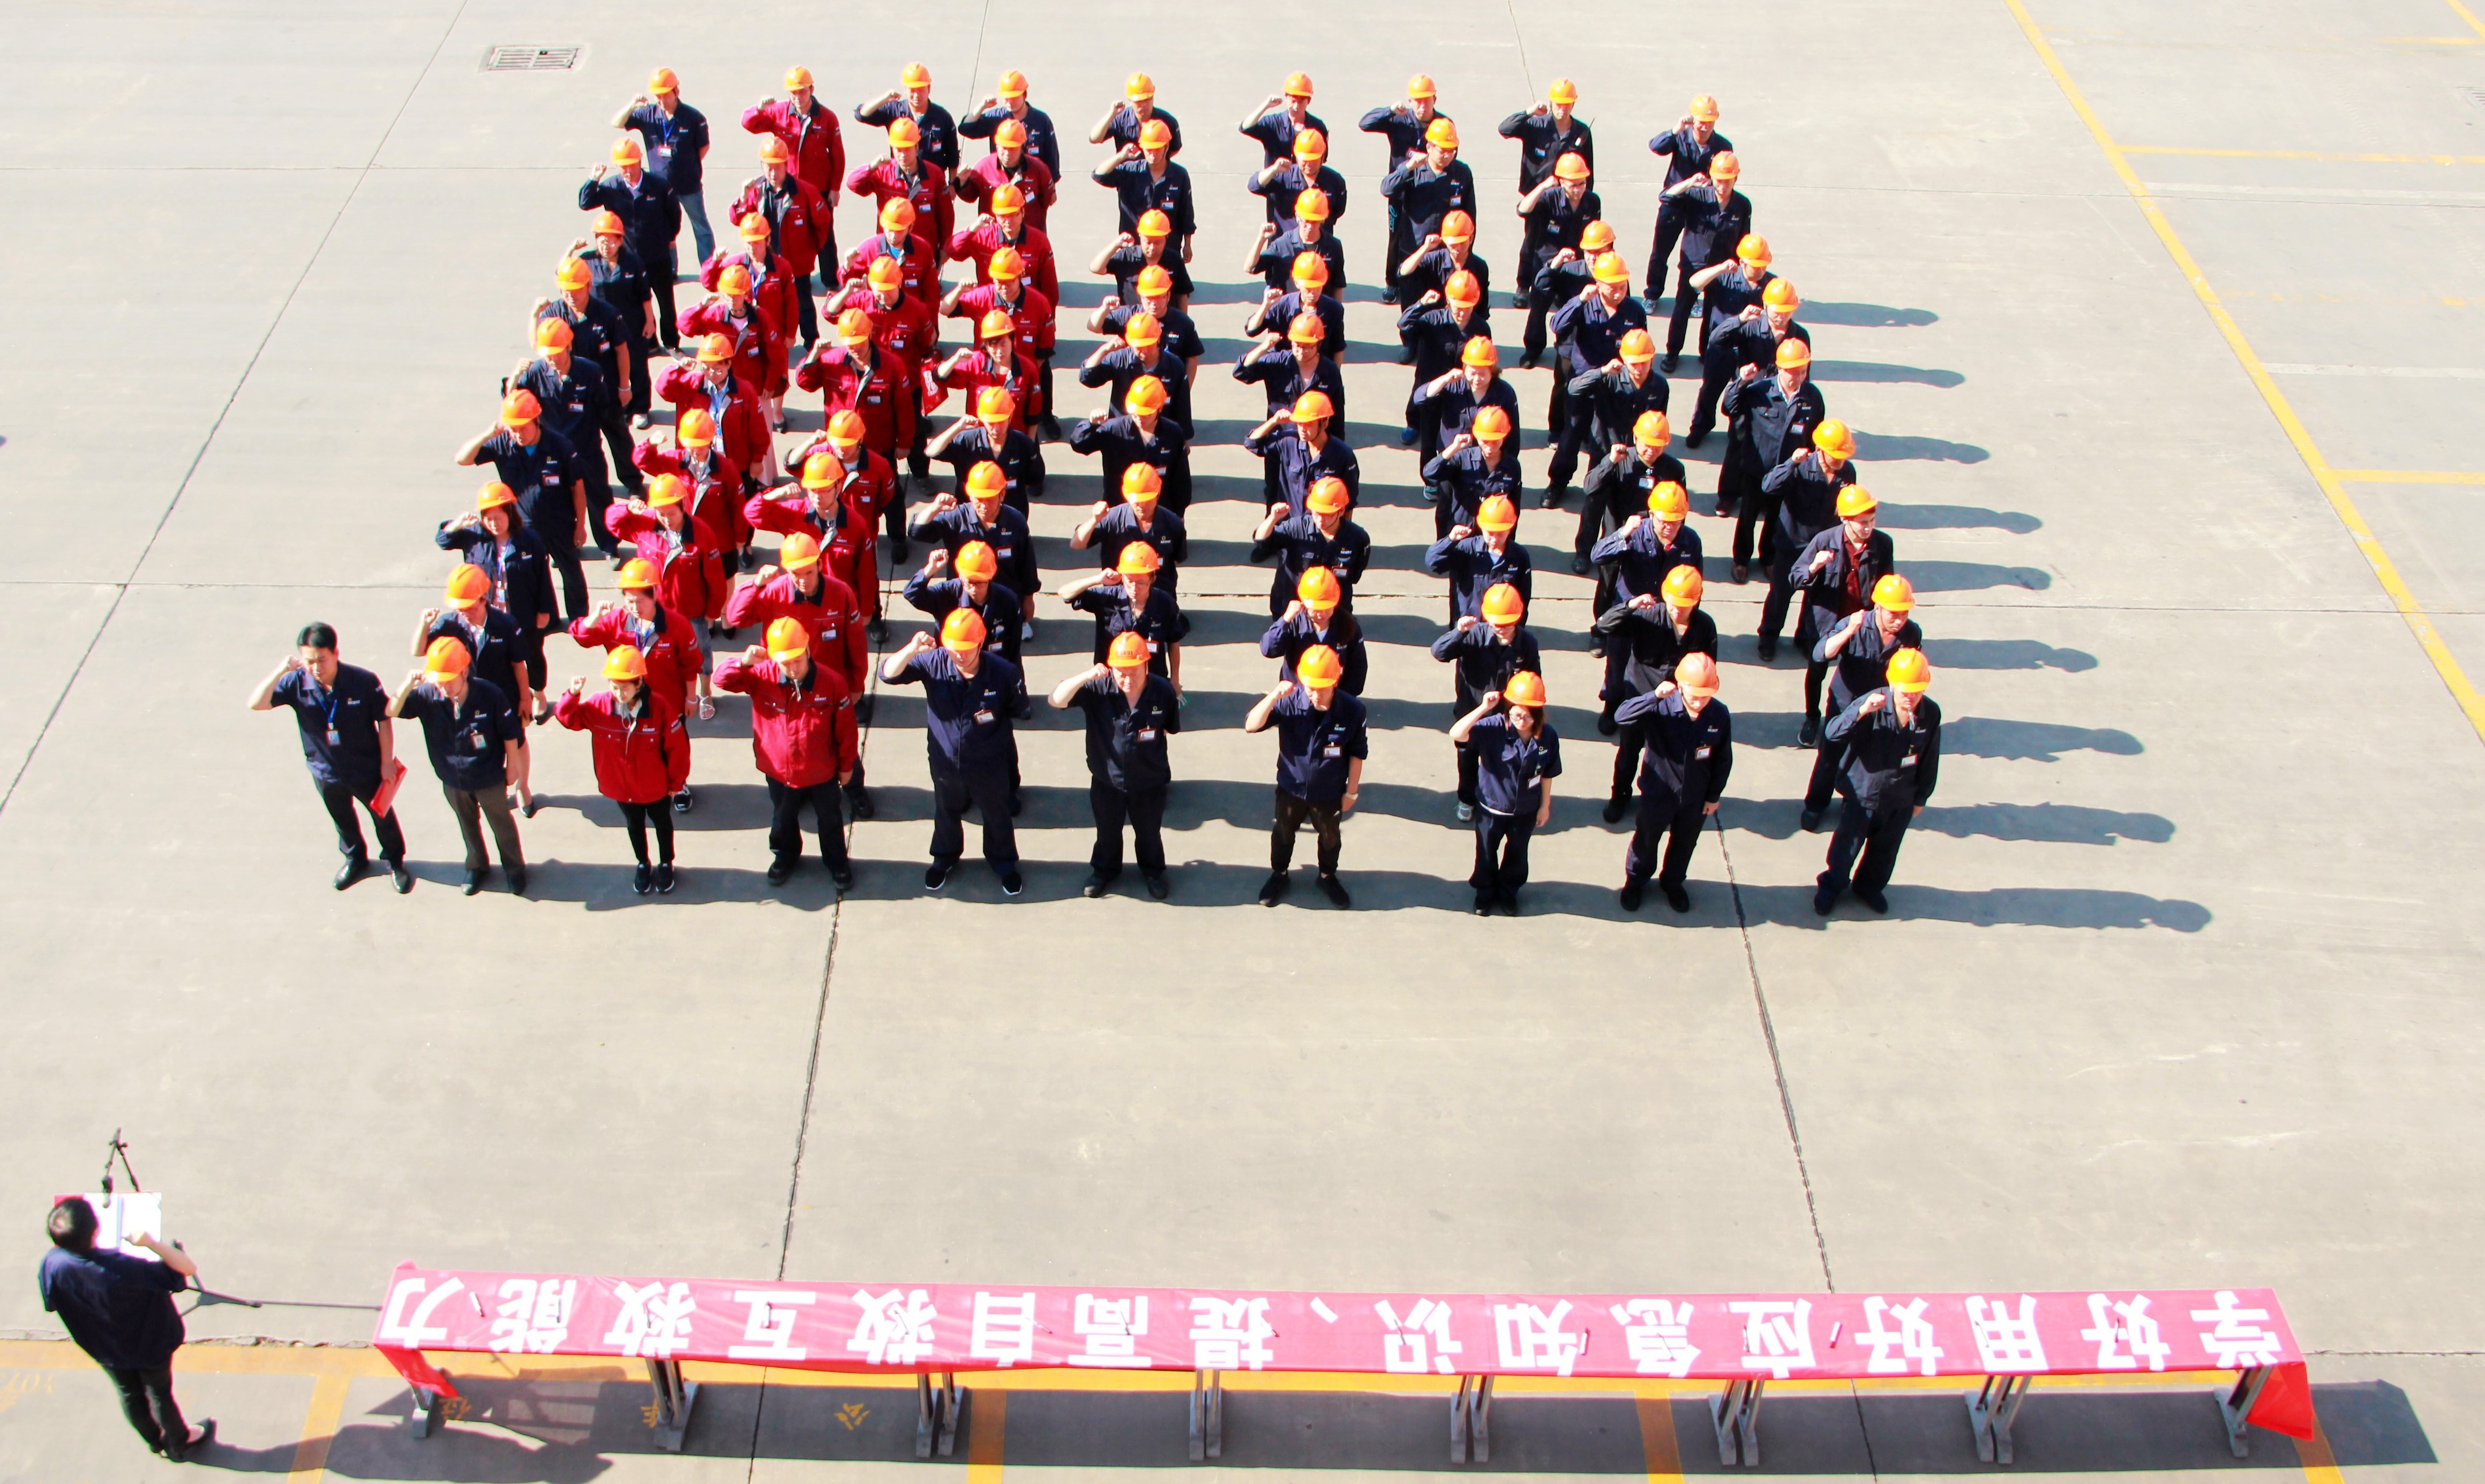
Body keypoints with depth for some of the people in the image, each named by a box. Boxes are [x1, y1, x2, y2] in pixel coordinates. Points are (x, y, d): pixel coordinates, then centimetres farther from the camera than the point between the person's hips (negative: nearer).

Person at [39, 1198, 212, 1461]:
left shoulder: (51, 1266, -31)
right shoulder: (122, 1268, -44)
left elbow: (52, 1306, -7)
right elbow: (187, 1268, -39)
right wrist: (151, 1242, -35)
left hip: (105, 1349, 4)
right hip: (149, 1343, -4)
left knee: (130, 1395, 29)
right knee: (160, 1394, 23)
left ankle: (156, 1441, 53)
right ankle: (181, 1444, 47)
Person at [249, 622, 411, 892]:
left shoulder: (364, 681, -27)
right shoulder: (296, 683, -21)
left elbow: (384, 721, -16)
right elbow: (256, 704, -29)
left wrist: (387, 762, -9)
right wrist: (280, 670, -41)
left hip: (367, 768, -2)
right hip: (326, 772, 3)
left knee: (383, 814, 19)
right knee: (343, 820, 27)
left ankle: (395, 861, 44)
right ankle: (354, 857, 54)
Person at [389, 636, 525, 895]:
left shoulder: (488, 694, -28)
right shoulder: (426, 696, -22)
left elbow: (509, 733, -14)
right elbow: (391, 711, -26)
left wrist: (512, 766, -3)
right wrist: (407, 685, -44)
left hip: (490, 778, -3)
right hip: (453, 780, 3)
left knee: (502, 823, 21)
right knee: (468, 825, 27)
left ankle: (514, 867, 45)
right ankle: (477, 866, 52)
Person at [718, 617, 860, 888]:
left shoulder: (832, 682, -24)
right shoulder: (761, 677, -20)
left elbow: (845, 729, -13)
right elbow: (722, 679, -19)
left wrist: (847, 766, -2)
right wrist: (742, 662, -40)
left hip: (821, 771, -2)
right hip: (779, 771, 2)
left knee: (829, 819, 23)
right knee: (783, 818, 28)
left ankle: (836, 860, 48)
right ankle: (785, 856, 56)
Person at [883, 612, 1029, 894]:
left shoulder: (1002, 672, -24)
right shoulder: (933, 663, -23)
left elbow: (1018, 709, -6)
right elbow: (888, 674, -30)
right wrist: (911, 650, -46)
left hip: (989, 765, -1)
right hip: (945, 762, 1)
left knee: (997, 816, 23)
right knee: (946, 813, 28)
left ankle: (1003, 863, 51)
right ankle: (944, 859, 56)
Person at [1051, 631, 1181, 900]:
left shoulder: (1163, 691, -22)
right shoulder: (1097, 689, -24)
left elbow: (1170, 729, -4)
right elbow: (1055, 701, -32)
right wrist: (1085, 676, -45)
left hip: (1149, 782, 0)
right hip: (1107, 780, 0)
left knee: (1149, 832, 24)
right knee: (1107, 831, 25)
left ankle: (1153, 871, 51)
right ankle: (1104, 870, 52)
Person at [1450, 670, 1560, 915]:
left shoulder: (1548, 736, -20)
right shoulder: (1493, 729, -28)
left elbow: (1547, 774, -5)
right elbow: (1456, 734, -42)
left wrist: (1545, 805, 5)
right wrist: (1483, 708, -46)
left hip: (1525, 811, 2)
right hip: (1491, 808, -2)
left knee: (1517, 853, 26)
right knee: (1487, 853, 22)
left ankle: (1509, 892, 52)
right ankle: (1485, 892, 48)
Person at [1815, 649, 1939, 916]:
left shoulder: (1931, 714, -14)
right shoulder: (1873, 703, -25)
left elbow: (1929, 760, -1)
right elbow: (1832, 733, -34)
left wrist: (1921, 797, 8)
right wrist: (1861, 711, -50)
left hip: (1901, 800, 3)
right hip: (1862, 793, -3)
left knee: (1885, 849, 23)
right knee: (1846, 845, 16)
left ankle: (1869, 888, 49)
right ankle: (1831, 886, 42)